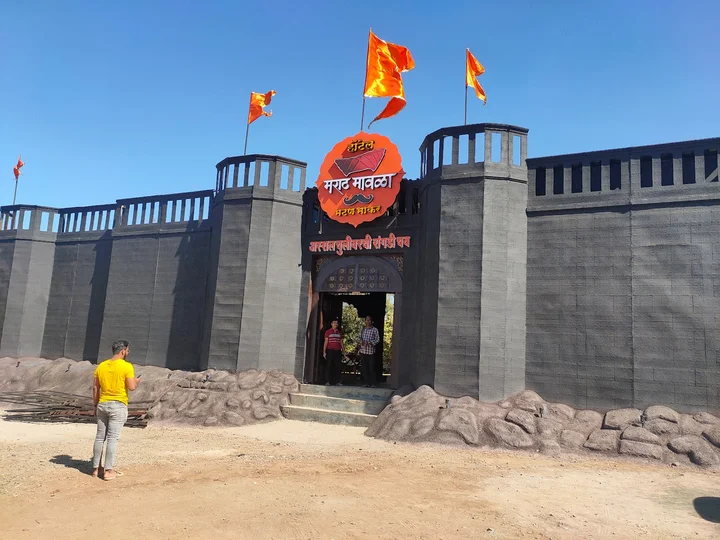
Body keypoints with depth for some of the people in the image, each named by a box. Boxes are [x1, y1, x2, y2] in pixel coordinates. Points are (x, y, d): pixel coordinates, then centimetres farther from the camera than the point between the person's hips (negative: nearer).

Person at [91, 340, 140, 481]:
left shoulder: (101, 366, 6)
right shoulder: (127, 366, -11)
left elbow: (95, 388, 8)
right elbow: (131, 387, -16)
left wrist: (96, 405, 17)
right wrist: (137, 381, 6)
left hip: (102, 405, 5)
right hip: (118, 406, -5)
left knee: (100, 437, 13)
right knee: (112, 438, -1)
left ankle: (96, 468, 19)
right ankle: (108, 471, 2)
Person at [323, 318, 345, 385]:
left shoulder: (340, 332, 13)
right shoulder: (328, 332, 4)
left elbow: (341, 342, 15)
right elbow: (326, 342, 2)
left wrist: (343, 351, 10)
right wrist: (324, 352, -5)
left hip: (338, 351, 3)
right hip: (330, 351, -3)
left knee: (338, 366, -2)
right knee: (329, 366, -1)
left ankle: (338, 381, 2)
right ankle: (328, 381, 4)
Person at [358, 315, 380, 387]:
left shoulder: (375, 330, 1)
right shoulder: (362, 329, 13)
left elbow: (377, 340, -2)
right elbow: (360, 338, 17)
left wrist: (370, 342, -16)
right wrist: (361, 343, -3)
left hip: (371, 351, -3)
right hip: (363, 351, 4)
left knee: (372, 368, -3)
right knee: (364, 368, 3)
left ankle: (373, 383, 3)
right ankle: (366, 383, 10)